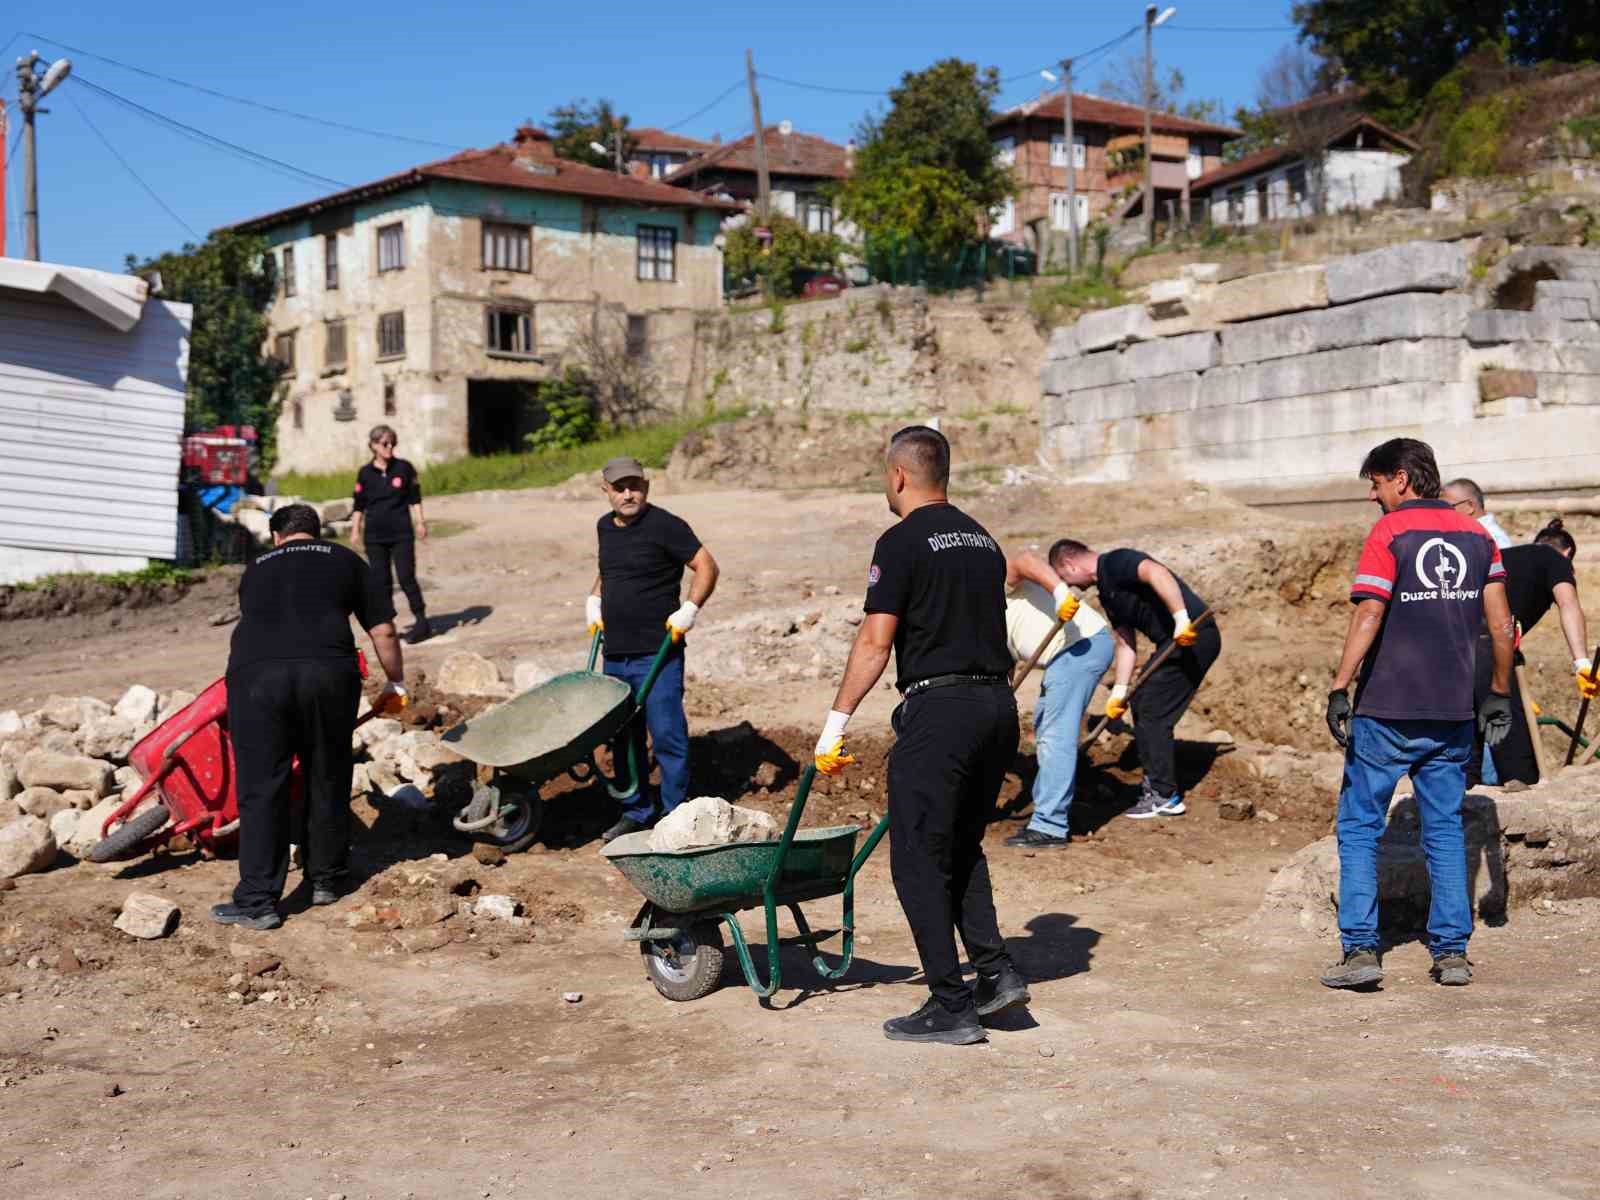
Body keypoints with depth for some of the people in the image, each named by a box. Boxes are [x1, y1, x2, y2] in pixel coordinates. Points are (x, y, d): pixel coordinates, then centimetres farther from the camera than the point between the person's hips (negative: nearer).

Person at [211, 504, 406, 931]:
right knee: (327, 780, 16)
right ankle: (325, 879, 28)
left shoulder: (256, 569, 29)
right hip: (328, 671, -1)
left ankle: (258, 901, 4)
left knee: (261, 790, 5)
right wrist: (396, 682, 34)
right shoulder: (345, 561, 23)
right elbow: (383, 630, 20)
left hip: (255, 674, 1)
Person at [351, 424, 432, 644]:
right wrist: (355, 529, 5)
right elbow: (359, 505, 9)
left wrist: (420, 523, 0)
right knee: (381, 582, 4)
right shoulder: (365, 473, 3)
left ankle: (421, 622, 3)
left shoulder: (404, 468, 1)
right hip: (375, 537, 2)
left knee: (406, 578, -5)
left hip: (401, 534, -2)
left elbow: (415, 499, 6)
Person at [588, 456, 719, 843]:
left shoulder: (664, 525, -10)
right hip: (615, 655, 7)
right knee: (624, 738, 13)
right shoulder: (606, 527, 12)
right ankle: (636, 812, 24)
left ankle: (673, 815, 5)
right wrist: (594, 601, 14)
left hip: (657, 654, -7)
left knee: (667, 736, -5)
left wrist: (688, 610, -20)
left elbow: (706, 566, -10)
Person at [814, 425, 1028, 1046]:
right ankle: (995, 972, 13)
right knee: (962, 847, 22)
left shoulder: (903, 542, -7)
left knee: (919, 859, 0)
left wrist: (835, 723, -9)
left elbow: (876, 642, -13)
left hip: (939, 708, -8)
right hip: (999, 704, 8)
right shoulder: (983, 539, 16)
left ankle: (951, 1007, 0)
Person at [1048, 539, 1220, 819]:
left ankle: (1166, 797, 2)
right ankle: (1156, 783, 25)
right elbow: (1126, 643, 22)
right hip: (1175, 643, 10)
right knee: (1142, 704, 17)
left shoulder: (1115, 563, -10)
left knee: (1153, 713, -5)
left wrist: (1181, 619, -35)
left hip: (1193, 636, -10)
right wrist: (1119, 691, 18)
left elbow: (1157, 574, -29)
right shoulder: (1107, 594, 20)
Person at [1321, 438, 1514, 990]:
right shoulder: (1477, 535, 8)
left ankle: (1360, 949, -2)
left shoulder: (1389, 533, -8)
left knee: (1359, 827, 4)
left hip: (1386, 712, -5)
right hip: (1452, 714, 5)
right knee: (1445, 829, 12)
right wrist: (1500, 695, 16)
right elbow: (1501, 625, 9)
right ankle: (1452, 951, 11)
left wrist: (1338, 689, -15)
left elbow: (1368, 618, -16)